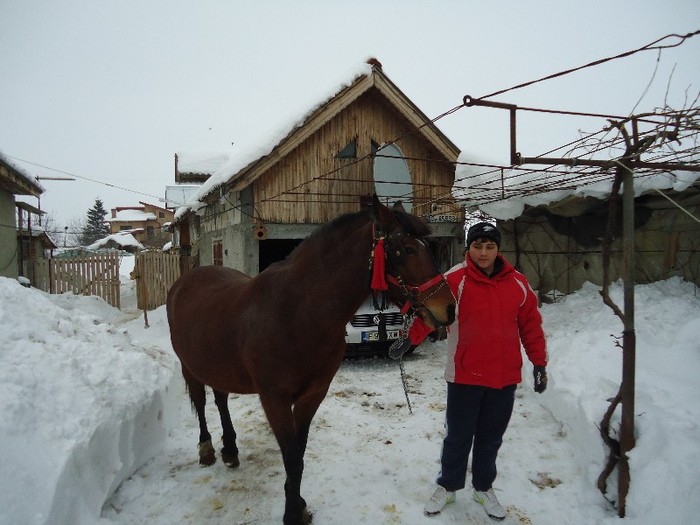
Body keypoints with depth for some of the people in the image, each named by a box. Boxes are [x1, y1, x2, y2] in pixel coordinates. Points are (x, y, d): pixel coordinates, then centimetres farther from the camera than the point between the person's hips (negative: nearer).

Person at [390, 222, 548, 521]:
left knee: (491, 438, 18)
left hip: (505, 377, 3)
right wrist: (410, 340, -32)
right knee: (459, 436, 11)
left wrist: (539, 363, 7)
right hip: (464, 376, -3)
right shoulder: (455, 280, -10)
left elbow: (531, 325, 7)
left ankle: (484, 488, 39)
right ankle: (448, 487, 33)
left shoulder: (517, 284, 1)